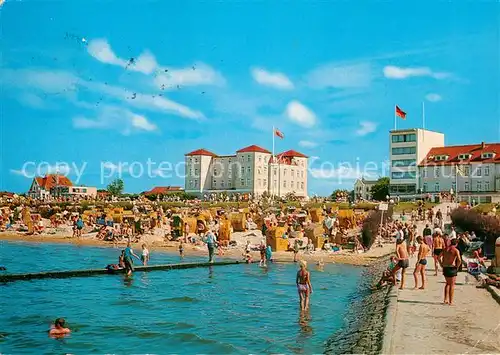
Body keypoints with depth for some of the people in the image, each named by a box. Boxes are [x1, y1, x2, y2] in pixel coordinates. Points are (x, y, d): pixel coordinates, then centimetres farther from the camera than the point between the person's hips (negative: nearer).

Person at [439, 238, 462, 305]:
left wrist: (442, 265, 9)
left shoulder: (445, 249, 8)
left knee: (447, 283, 21)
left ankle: (446, 300, 18)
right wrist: (457, 266, -8)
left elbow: (439, 258, 6)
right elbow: (459, 260, -23)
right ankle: (451, 301, 7)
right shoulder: (456, 250, -9)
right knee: (452, 285, 5)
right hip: (452, 268, -5)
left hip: (445, 268, 5)